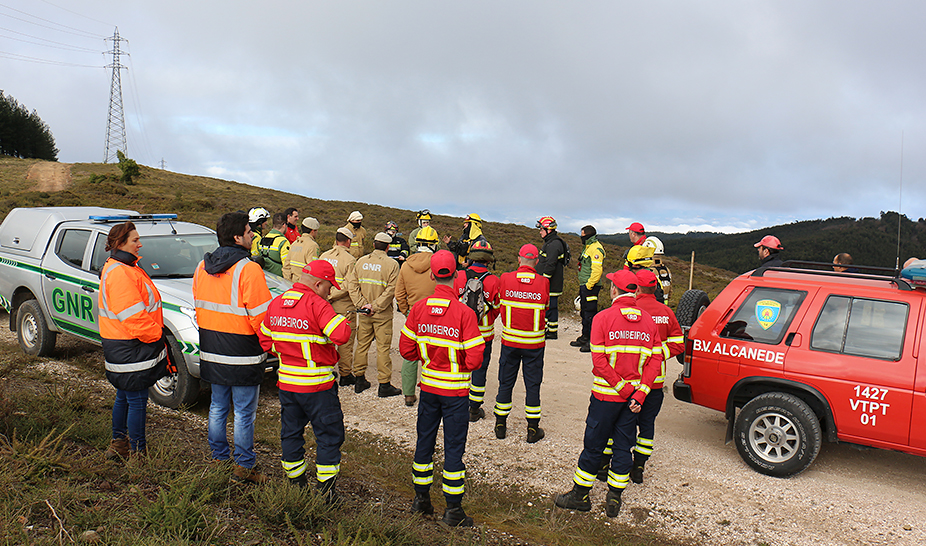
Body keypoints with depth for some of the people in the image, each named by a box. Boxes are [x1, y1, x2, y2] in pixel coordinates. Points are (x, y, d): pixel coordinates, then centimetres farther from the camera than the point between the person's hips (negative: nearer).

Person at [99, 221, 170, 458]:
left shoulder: (124, 268, 15)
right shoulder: (120, 273, -20)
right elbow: (133, 316, -25)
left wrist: (156, 333, 16)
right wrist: (158, 335, -14)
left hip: (121, 347, 11)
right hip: (130, 349, -11)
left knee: (124, 398, 22)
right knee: (137, 401, -2)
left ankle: (119, 444, 35)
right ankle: (138, 453, 7)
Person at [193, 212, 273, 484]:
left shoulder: (202, 267, 6)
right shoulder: (247, 270, -18)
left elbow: (199, 308, 14)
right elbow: (261, 316, -18)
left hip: (212, 353, 7)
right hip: (242, 357, -7)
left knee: (218, 407, 19)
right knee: (244, 412, 4)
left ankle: (218, 457, 30)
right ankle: (244, 467, 13)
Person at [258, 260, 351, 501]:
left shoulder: (276, 303, 6)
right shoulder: (316, 304, -18)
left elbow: (264, 339, 15)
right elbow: (341, 335, -26)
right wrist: (344, 319, -7)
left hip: (286, 381, 7)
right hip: (317, 385, -7)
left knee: (291, 432, 19)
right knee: (328, 435, 6)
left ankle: (295, 482, 29)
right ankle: (325, 490, 9)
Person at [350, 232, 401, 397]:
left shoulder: (361, 261, 3)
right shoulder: (392, 264, -10)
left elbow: (352, 286, -1)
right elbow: (391, 290, -17)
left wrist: (362, 304, -6)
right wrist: (375, 306, -14)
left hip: (364, 314, 4)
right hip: (383, 315, -4)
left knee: (362, 346, 15)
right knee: (383, 348, 2)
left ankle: (359, 380, 23)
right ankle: (384, 384, 7)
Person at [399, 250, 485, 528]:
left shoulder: (418, 309, -7)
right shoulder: (464, 313, -18)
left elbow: (406, 350, -1)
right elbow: (474, 360, -18)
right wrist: (459, 363, 3)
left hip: (428, 386, 4)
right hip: (455, 390, -4)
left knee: (424, 442, 18)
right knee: (454, 447, 7)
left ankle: (421, 499, 31)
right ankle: (453, 510, 16)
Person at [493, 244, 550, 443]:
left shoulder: (505, 279, -8)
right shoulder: (543, 282, -10)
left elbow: (500, 305, 4)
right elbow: (545, 307, 3)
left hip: (509, 340, 1)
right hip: (534, 343, -1)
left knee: (506, 382, 13)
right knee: (532, 384, 9)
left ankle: (500, 425, 23)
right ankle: (533, 429, 16)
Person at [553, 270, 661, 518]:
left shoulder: (603, 318, -10)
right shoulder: (648, 321, 3)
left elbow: (599, 360, -17)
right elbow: (655, 360, -2)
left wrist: (622, 388, -12)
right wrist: (639, 394, -6)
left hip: (606, 395, -4)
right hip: (634, 397, 4)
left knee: (594, 444, 7)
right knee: (623, 446, 14)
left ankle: (580, 494, 19)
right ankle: (614, 497, 21)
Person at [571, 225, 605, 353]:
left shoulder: (596, 249, -16)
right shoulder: (588, 247, 18)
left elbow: (597, 270, -24)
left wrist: (588, 285, -22)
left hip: (590, 287, -11)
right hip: (585, 286, 11)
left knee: (590, 314, -8)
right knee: (584, 312, 17)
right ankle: (585, 338, 28)